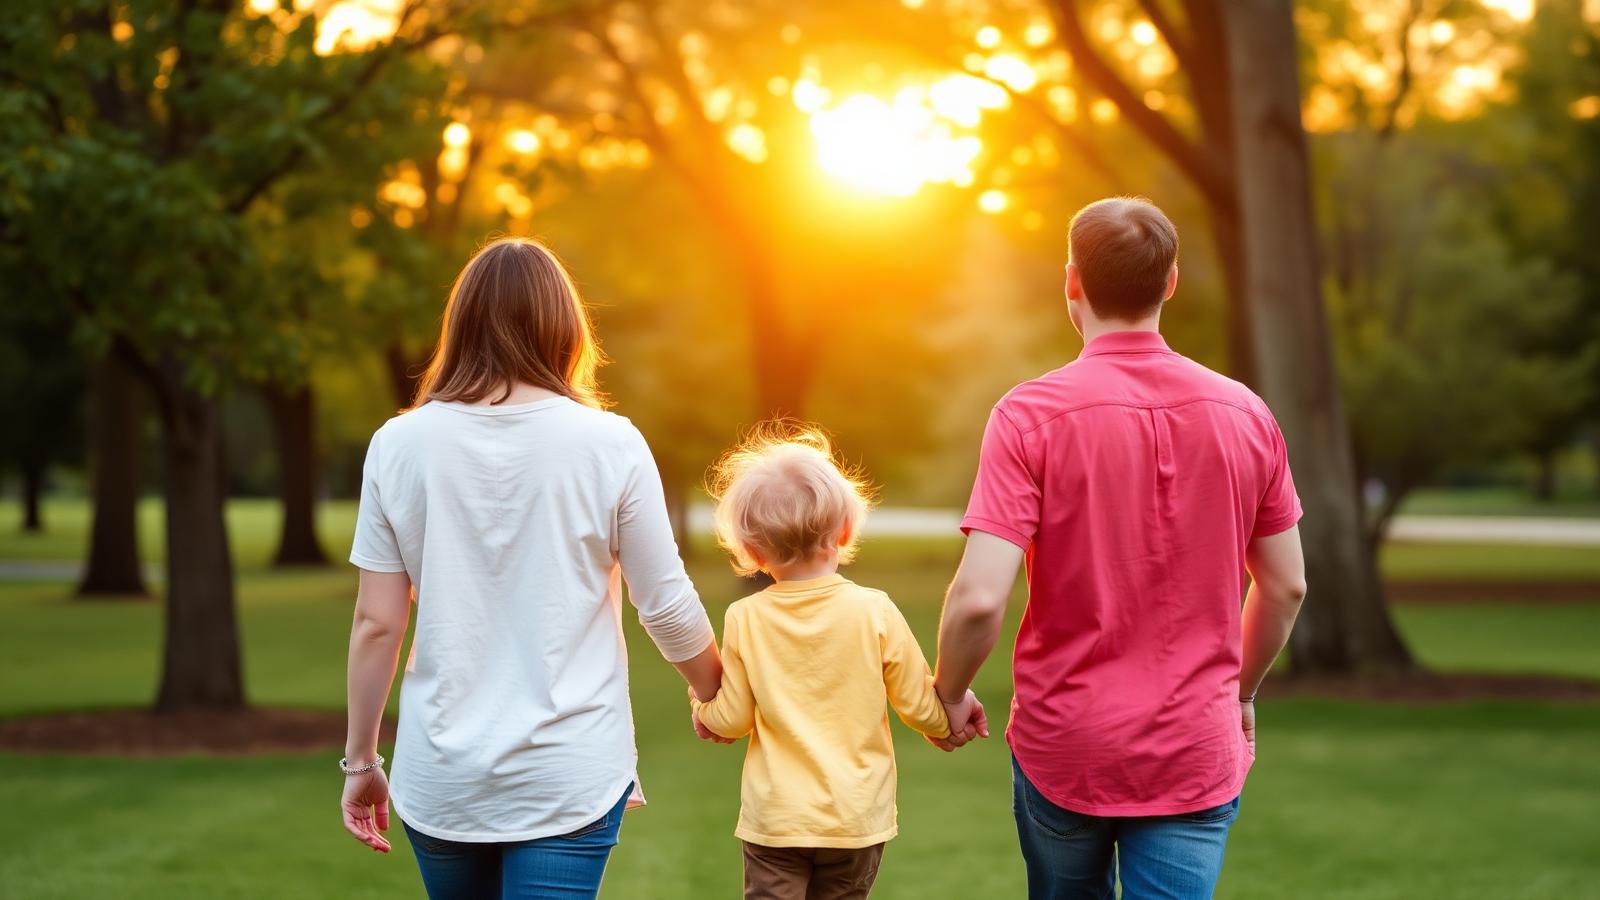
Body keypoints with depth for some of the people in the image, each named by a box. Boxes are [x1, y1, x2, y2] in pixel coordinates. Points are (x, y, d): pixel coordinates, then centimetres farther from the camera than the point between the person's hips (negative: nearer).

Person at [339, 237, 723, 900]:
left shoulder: (400, 444, -4)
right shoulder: (610, 445, -8)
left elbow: (376, 623, -2)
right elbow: (669, 608, -3)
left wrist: (360, 759, 10)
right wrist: (717, 696, 16)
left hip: (441, 776, 2)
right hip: (570, 774, -2)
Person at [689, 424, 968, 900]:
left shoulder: (744, 619, -8)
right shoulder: (875, 612, -10)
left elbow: (731, 721, -2)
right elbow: (920, 706, -1)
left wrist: (702, 704, 20)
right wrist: (947, 723, 21)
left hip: (775, 821, -1)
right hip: (857, 819, 1)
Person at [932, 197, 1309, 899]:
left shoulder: (1029, 415, -13)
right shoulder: (1245, 414, -2)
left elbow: (979, 598, -19)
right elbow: (1286, 586, 7)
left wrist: (948, 695, 1)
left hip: (1062, 746, -1)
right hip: (1196, 754, 1)